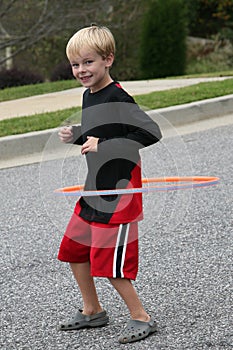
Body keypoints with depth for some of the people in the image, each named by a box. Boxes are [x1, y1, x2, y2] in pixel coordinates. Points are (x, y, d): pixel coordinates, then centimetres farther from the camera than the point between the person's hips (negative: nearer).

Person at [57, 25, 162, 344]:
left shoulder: (118, 98, -19)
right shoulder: (89, 95, 9)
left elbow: (151, 133, -29)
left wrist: (103, 145, -28)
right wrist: (76, 135, 5)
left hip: (119, 191, -10)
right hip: (95, 188, 10)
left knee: (108, 260, -9)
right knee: (74, 249, 16)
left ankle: (141, 318, 5)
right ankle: (92, 311, 31)